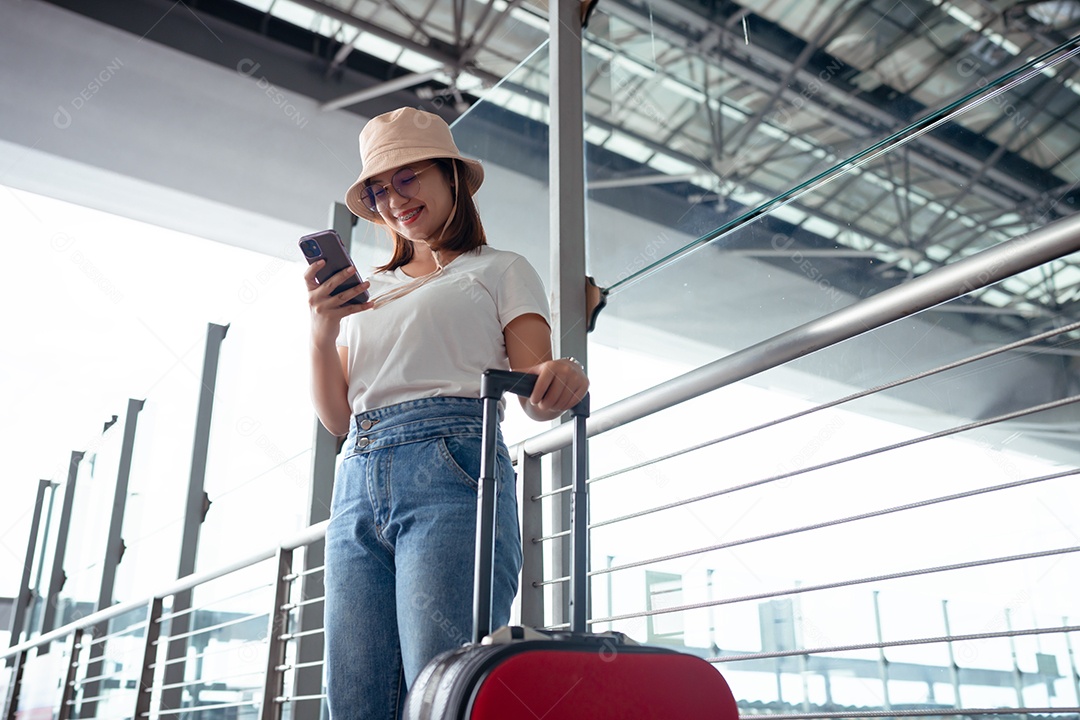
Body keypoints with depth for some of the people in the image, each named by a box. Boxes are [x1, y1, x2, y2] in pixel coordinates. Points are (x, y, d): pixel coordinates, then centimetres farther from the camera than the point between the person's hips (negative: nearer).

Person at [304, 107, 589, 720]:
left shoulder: (501, 270, 15)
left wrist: (558, 382, -23)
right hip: (358, 482, 5)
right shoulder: (367, 292, 28)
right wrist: (323, 331, 2)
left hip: (451, 468, -4)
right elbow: (337, 419, 19)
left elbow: (536, 394, 2)